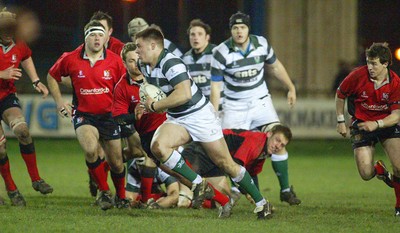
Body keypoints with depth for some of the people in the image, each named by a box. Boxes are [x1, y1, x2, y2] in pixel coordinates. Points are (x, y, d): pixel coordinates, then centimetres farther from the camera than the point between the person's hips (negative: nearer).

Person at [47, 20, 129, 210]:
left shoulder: (115, 60, -5)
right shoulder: (71, 59, -6)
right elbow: (52, 77, 12)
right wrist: (59, 101, 5)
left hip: (108, 115, 1)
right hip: (83, 114, -1)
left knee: (116, 163, 4)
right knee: (90, 149, -29)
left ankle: (121, 197, 32)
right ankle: (104, 192, -9)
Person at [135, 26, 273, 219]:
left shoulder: (171, 64, -24)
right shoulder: (143, 66, 4)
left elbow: (184, 95, -35)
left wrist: (155, 105, -26)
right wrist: (146, 105, 11)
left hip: (199, 115, -8)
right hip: (176, 120, 8)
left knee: (225, 163, -2)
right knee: (157, 146, -21)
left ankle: (261, 203, 11)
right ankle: (199, 185, -12)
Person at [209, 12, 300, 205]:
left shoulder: (262, 44, -7)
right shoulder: (221, 53, -15)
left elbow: (274, 66, 13)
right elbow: (215, 86, -10)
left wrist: (291, 88, 17)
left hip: (261, 102, 2)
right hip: (235, 107, -2)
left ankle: (285, 190, 1)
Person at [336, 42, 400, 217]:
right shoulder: (358, 76, -15)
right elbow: (340, 95, 4)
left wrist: (377, 124, -31)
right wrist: (340, 121, 4)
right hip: (361, 124, 0)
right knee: (366, 174, -11)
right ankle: (378, 169, 29)